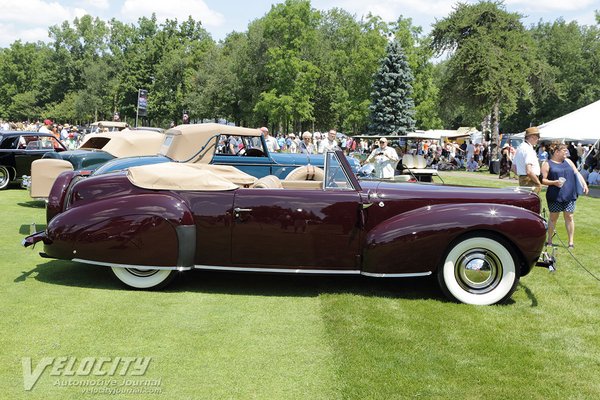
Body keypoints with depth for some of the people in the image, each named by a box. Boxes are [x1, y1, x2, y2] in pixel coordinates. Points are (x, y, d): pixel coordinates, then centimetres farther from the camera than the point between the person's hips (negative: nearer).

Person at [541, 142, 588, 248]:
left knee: (569, 217, 3)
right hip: (555, 196, -4)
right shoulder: (547, 164, -1)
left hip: (569, 195, 4)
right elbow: (543, 180, -5)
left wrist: (584, 184, 2)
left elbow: (577, 173, 14)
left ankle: (571, 242, 8)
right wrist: (554, 182, -20)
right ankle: (549, 241, 18)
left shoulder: (568, 161, 14)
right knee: (553, 218, 5)